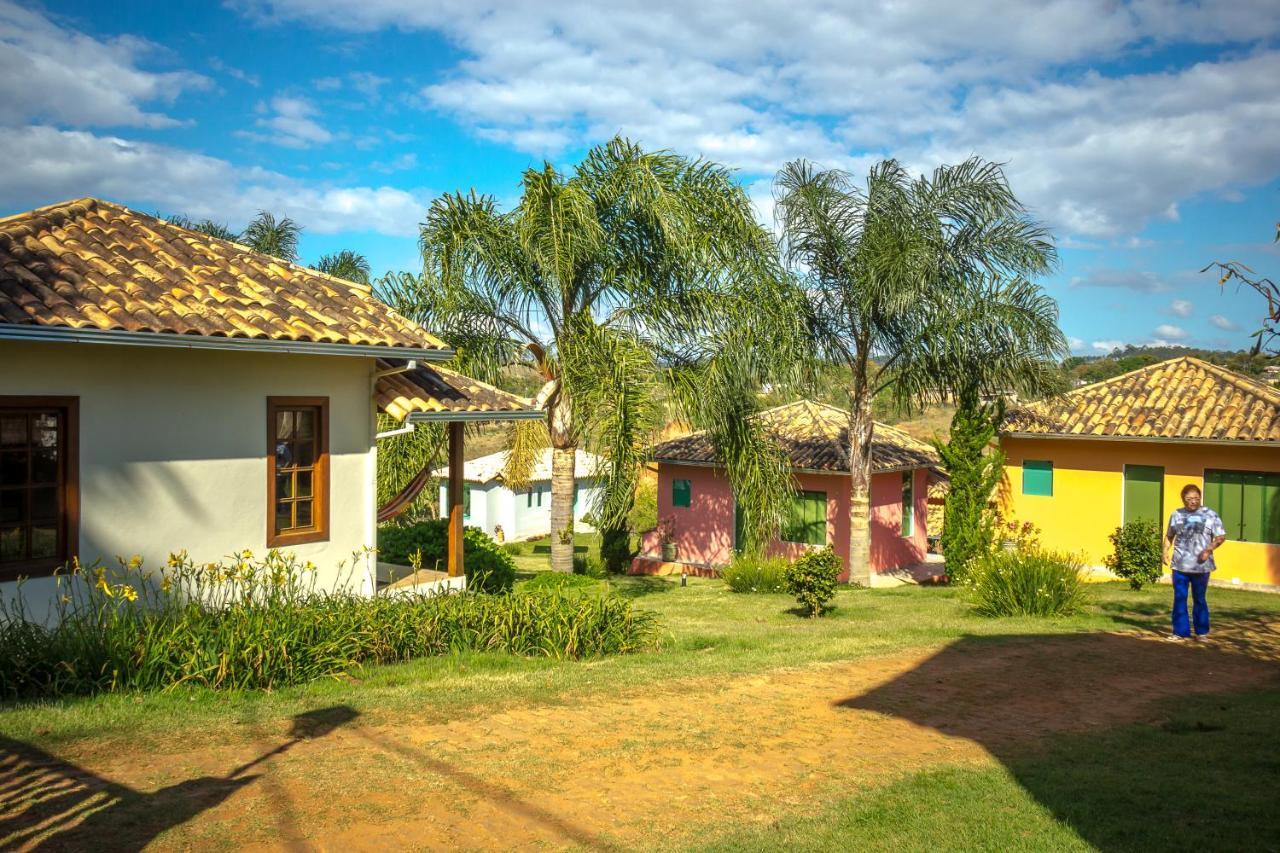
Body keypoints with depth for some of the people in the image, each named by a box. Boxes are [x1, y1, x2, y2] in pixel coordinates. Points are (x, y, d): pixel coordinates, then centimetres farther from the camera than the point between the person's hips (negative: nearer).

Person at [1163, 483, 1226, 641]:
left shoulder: (1210, 515, -1)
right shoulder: (1176, 514, 9)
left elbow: (1221, 537, -1)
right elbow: (1169, 535, 19)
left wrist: (1209, 549, -17)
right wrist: (1166, 551, 4)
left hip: (1201, 566, -2)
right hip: (1180, 565, 2)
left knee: (1199, 599, 7)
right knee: (1179, 599, 3)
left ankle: (1201, 631, 21)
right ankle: (1180, 632, 10)